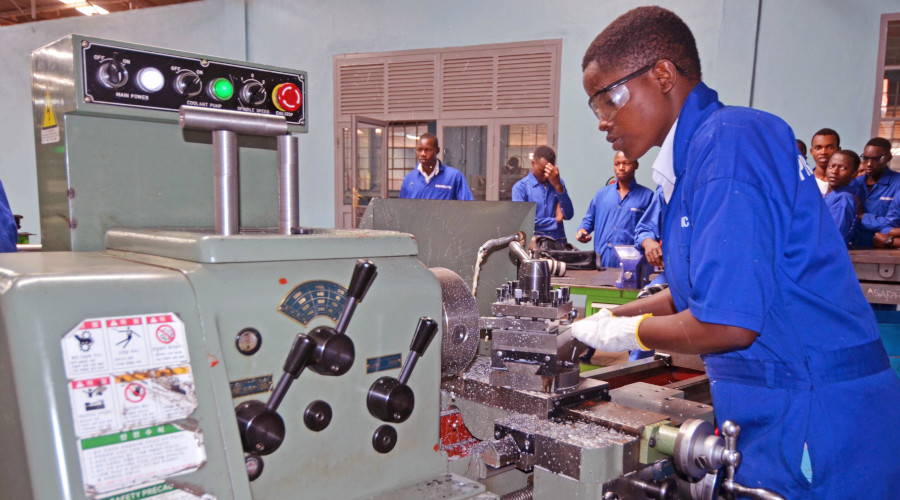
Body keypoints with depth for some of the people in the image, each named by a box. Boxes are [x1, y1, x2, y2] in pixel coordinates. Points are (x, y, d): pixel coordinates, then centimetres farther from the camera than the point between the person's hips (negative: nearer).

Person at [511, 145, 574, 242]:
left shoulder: (558, 183, 12)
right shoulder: (521, 187, -1)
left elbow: (568, 215, 2)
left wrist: (558, 186, -9)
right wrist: (555, 221, 1)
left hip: (558, 244, 3)